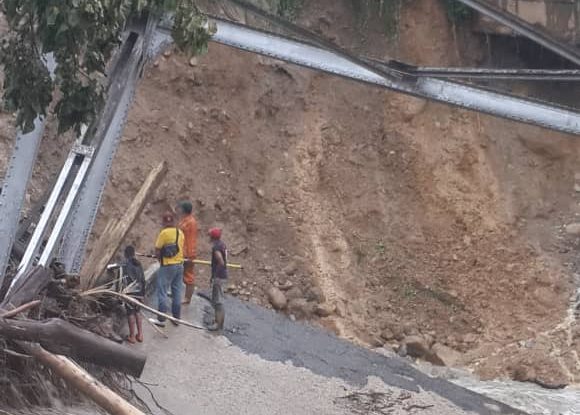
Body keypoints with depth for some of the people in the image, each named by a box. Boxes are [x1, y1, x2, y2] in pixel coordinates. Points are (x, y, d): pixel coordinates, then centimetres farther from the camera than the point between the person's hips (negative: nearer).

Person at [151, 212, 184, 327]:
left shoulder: (164, 233, -14)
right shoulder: (180, 232, 4)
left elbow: (157, 250, -12)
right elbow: (181, 248, 7)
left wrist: (159, 258, 7)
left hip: (167, 266, -6)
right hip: (179, 265, 6)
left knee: (162, 293, 0)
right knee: (177, 292, 13)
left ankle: (161, 319, 1)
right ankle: (176, 317, 18)